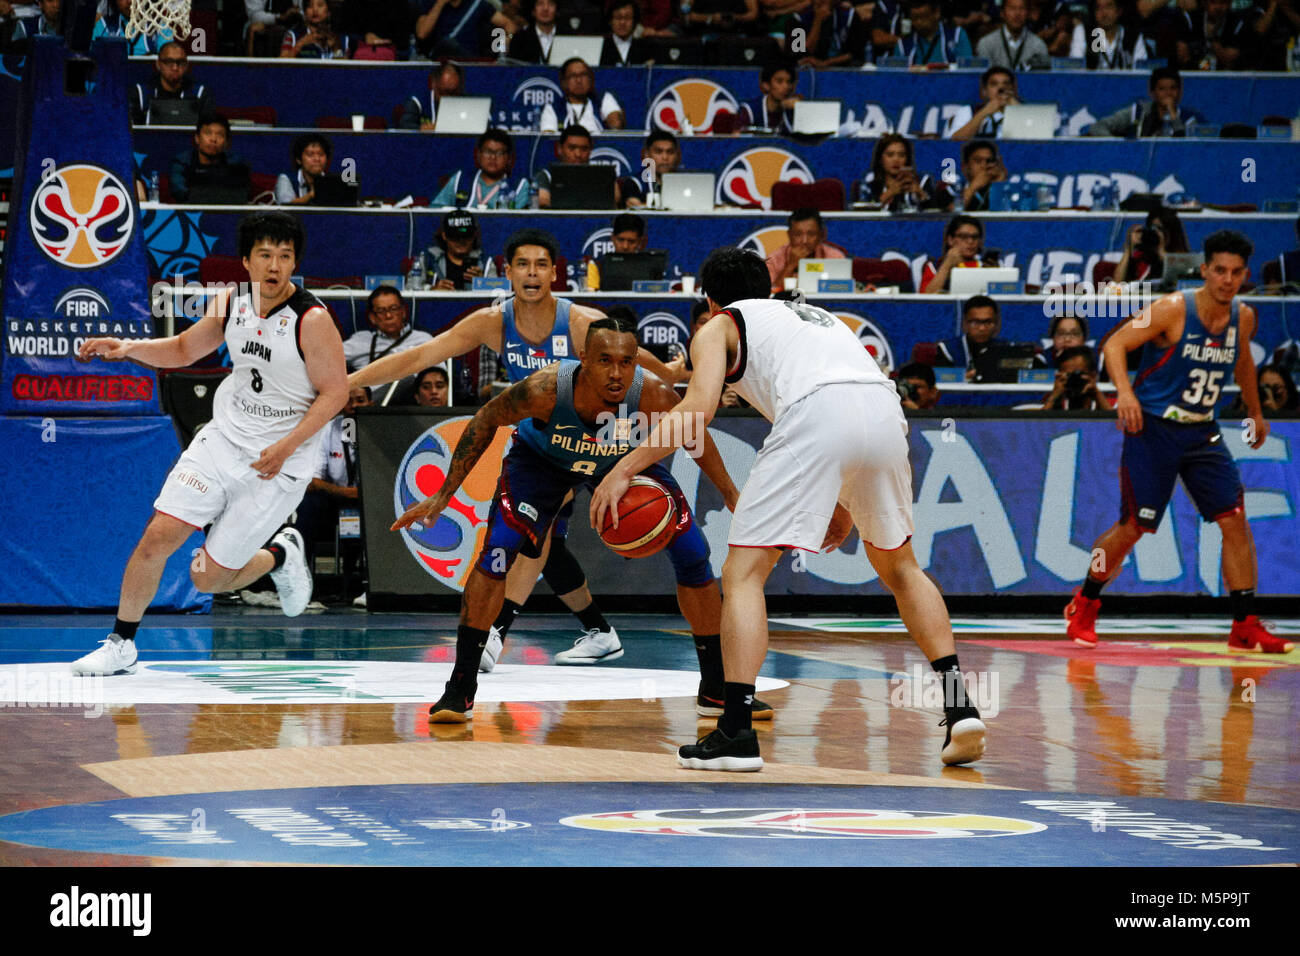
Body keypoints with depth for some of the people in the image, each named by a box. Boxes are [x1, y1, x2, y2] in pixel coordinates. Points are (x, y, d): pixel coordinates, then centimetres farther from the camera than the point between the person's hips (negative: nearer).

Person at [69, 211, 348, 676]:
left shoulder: (312, 320, -19)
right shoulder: (232, 302, -1)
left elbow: (335, 391, -13)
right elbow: (183, 349, 15)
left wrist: (287, 447, -21)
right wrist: (128, 347, -1)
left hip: (277, 463, -5)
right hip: (223, 437, 5)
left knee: (209, 578, -1)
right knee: (158, 536, -7)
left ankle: (281, 556, 29)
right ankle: (121, 645, 8)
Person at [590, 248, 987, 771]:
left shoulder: (719, 327, 22)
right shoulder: (818, 316, 40)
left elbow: (699, 407, 4)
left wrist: (624, 470, 6)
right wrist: (844, 503, 43)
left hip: (815, 414, -6)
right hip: (886, 409, 6)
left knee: (744, 572, 1)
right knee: (899, 565, 26)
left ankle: (737, 731, -11)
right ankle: (959, 707, 18)